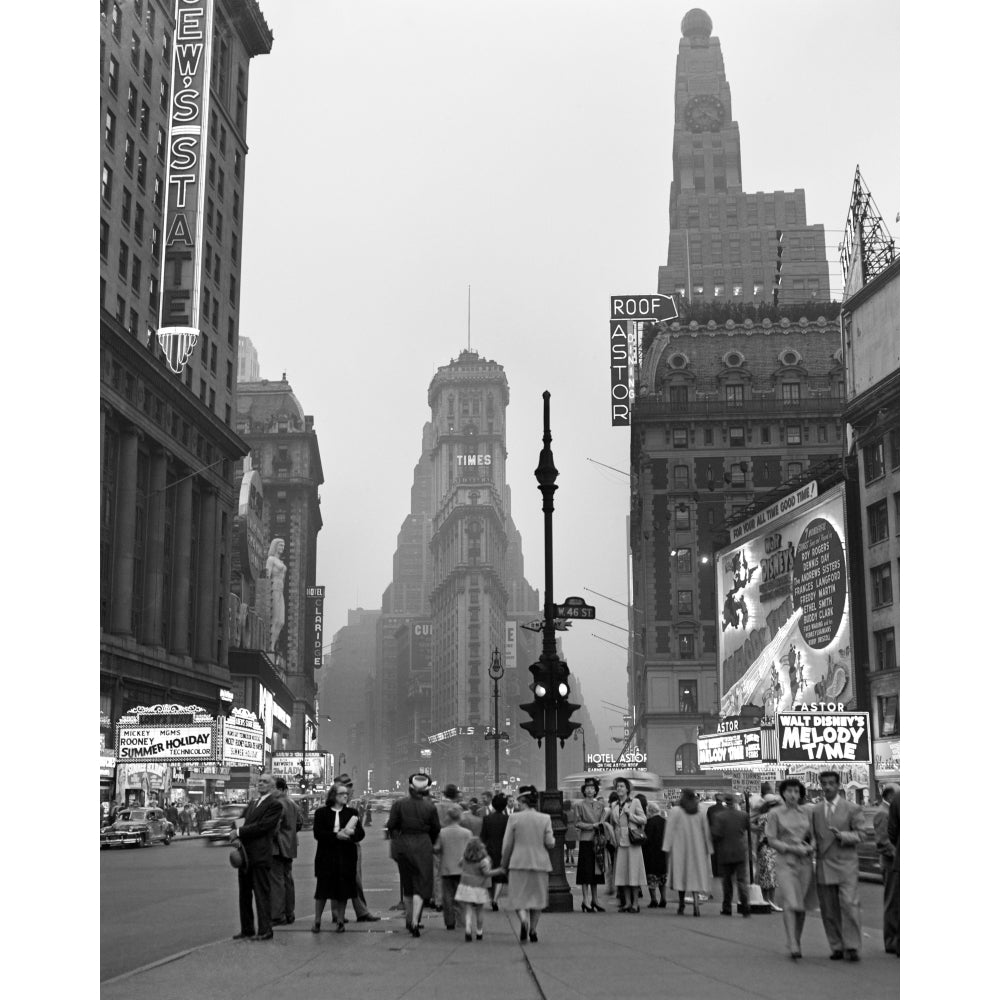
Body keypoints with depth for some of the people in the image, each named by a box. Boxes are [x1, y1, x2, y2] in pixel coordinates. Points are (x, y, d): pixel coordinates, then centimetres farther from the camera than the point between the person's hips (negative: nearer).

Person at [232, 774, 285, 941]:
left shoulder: (274, 805, -6)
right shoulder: (252, 804, 20)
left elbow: (263, 825, -15)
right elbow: (242, 820, 18)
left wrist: (240, 832, -12)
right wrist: (236, 831, -5)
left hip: (260, 854, -8)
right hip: (245, 853, 8)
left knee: (262, 893, -5)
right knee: (244, 893, 13)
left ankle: (265, 930, 0)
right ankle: (246, 929, 21)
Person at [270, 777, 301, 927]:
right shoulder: (291, 804, 13)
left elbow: (274, 828, -21)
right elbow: (299, 823, 22)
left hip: (278, 847, -10)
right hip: (289, 846, 10)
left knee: (277, 880, -8)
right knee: (287, 879, 14)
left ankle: (278, 915, -9)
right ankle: (289, 913, 20)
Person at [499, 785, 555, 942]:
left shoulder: (514, 818, -6)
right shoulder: (545, 818, -3)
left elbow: (507, 844, -1)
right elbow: (550, 843, -4)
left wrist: (504, 864, 12)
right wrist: (553, 839, 19)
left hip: (519, 862, -2)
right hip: (540, 863, 2)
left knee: (519, 896, 6)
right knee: (538, 896, 16)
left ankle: (524, 919, -21)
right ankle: (533, 930, 16)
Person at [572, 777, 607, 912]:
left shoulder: (600, 805, 13)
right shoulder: (579, 804, 1)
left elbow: (603, 822, 17)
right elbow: (577, 823, -4)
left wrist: (600, 825, -5)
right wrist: (592, 826, -11)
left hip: (598, 840, 4)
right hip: (586, 840, -4)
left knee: (596, 871, 8)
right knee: (586, 871, -6)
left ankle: (594, 900, 16)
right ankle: (586, 901, -3)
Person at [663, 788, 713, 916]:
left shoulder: (674, 811, -4)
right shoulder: (700, 813, 7)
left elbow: (669, 831, -8)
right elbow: (706, 832, 9)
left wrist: (667, 848, -6)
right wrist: (708, 850, 13)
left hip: (679, 848, -3)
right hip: (696, 848, 3)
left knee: (680, 875, 7)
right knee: (696, 876, 3)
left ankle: (681, 903, 5)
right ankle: (696, 905, -12)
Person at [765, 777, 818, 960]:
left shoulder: (807, 812, 8)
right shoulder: (775, 813, 0)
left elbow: (814, 835, 14)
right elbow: (771, 840, -2)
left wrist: (811, 847, -7)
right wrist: (793, 848, -12)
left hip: (805, 861, 3)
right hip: (785, 862, -3)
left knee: (802, 904, 6)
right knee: (790, 903, -13)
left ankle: (797, 941, 21)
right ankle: (792, 945, -16)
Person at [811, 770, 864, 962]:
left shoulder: (852, 809, 4)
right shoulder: (815, 810, 12)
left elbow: (859, 835, 0)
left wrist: (842, 835, -16)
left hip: (845, 863, -3)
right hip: (823, 865, 3)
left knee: (850, 905, -12)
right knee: (829, 910, 3)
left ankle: (852, 947, -6)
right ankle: (837, 947, 11)